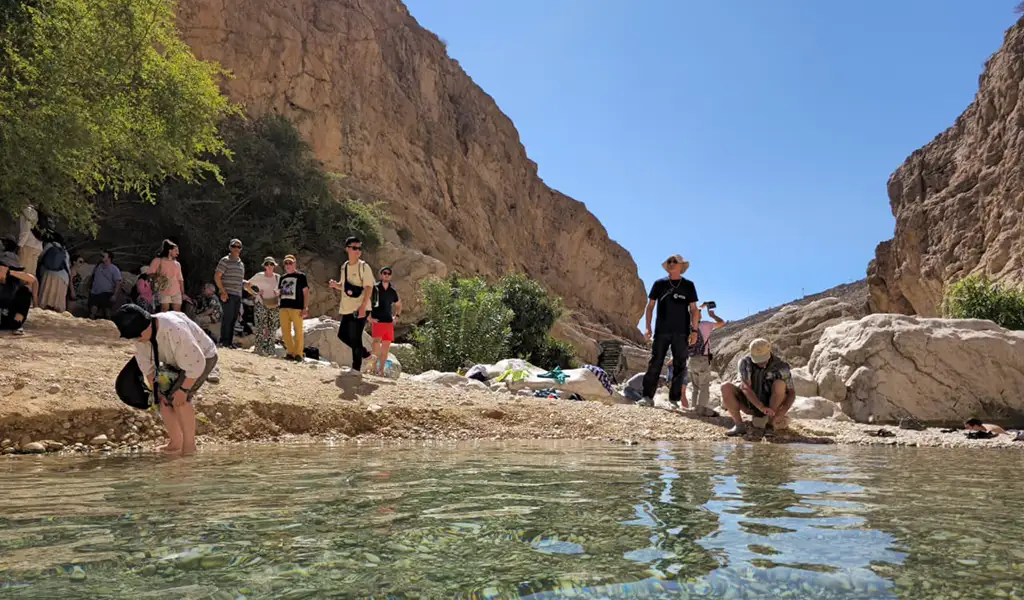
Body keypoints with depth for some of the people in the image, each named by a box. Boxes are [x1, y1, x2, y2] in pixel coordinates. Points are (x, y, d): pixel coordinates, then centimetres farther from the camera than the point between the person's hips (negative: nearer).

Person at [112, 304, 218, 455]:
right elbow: (145, 363, -1)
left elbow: (196, 364, -33)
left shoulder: (174, 331, -41)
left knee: (178, 398, -19)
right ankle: (175, 444, 14)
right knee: (163, 399, 0)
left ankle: (189, 446, -7)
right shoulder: (140, 333, -17)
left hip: (202, 358, -8)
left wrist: (183, 390, -24)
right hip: (177, 362, 8)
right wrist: (155, 389, -3)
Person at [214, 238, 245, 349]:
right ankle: (224, 341, -4)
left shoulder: (241, 264, 20)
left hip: (238, 295, 7)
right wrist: (223, 292, -14)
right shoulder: (225, 261, -2)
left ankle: (230, 341, 12)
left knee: (234, 319, 7)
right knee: (228, 317, -9)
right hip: (228, 295, -7)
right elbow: (217, 276, -8)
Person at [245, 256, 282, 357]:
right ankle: (259, 348, -4)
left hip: (274, 305, 3)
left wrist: (279, 295, 0)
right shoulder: (259, 276, 1)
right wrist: (255, 294, -3)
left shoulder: (278, 278, 8)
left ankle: (269, 350, 11)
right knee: (261, 327, -9)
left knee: (272, 328, 2)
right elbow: (247, 285, 6)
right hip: (261, 304, -3)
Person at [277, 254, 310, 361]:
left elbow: (306, 292, -1)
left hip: (296, 307, -5)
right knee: (285, 331, 3)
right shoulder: (283, 278, 19)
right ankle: (291, 352, 12)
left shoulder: (301, 276, 3)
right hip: (284, 307, 5)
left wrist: (305, 308, -9)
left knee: (298, 330, -4)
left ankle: (299, 353, 1)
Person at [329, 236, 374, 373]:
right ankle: (366, 354, 25)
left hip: (360, 309, -7)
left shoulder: (363, 267, -8)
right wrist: (335, 285, -1)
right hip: (347, 308, 7)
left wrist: (363, 306, -24)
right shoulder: (344, 266, 12)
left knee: (355, 338, -8)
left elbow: (369, 287, -14)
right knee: (343, 335, 11)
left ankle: (356, 368, 2)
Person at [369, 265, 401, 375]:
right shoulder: (374, 288, -1)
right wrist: (369, 316, -8)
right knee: (377, 341, -26)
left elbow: (399, 305, 30)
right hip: (377, 321, -5)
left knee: (386, 348, 4)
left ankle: (381, 371, 11)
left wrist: (396, 316, 15)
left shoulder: (393, 291, 13)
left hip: (389, 322, 5)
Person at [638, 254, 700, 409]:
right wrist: (648, 327, 0)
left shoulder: (688, 285, 8)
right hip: (661, 331, 0)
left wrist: (694, 330, -2)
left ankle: (674, 399, 5)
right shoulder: (659, 284, 9)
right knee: (655, 363, -5)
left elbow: (693, 309, 7)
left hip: (681, 332, 0)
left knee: (680, 365, 0)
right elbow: (650, 306, 10)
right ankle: (647, 397, -6)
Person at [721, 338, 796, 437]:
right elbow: (745, 387, -31)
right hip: (749, 405, 1)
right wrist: (762, 408, -43)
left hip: (771, 406, -1)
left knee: (779, 384, -31)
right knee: (726, 388, -24)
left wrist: (782, 412, -35)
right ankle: (739, 425, -17)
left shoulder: (780, 366, -21)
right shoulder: (745, 362, -20)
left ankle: (770, 424, -18)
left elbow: (792, 393, -19)